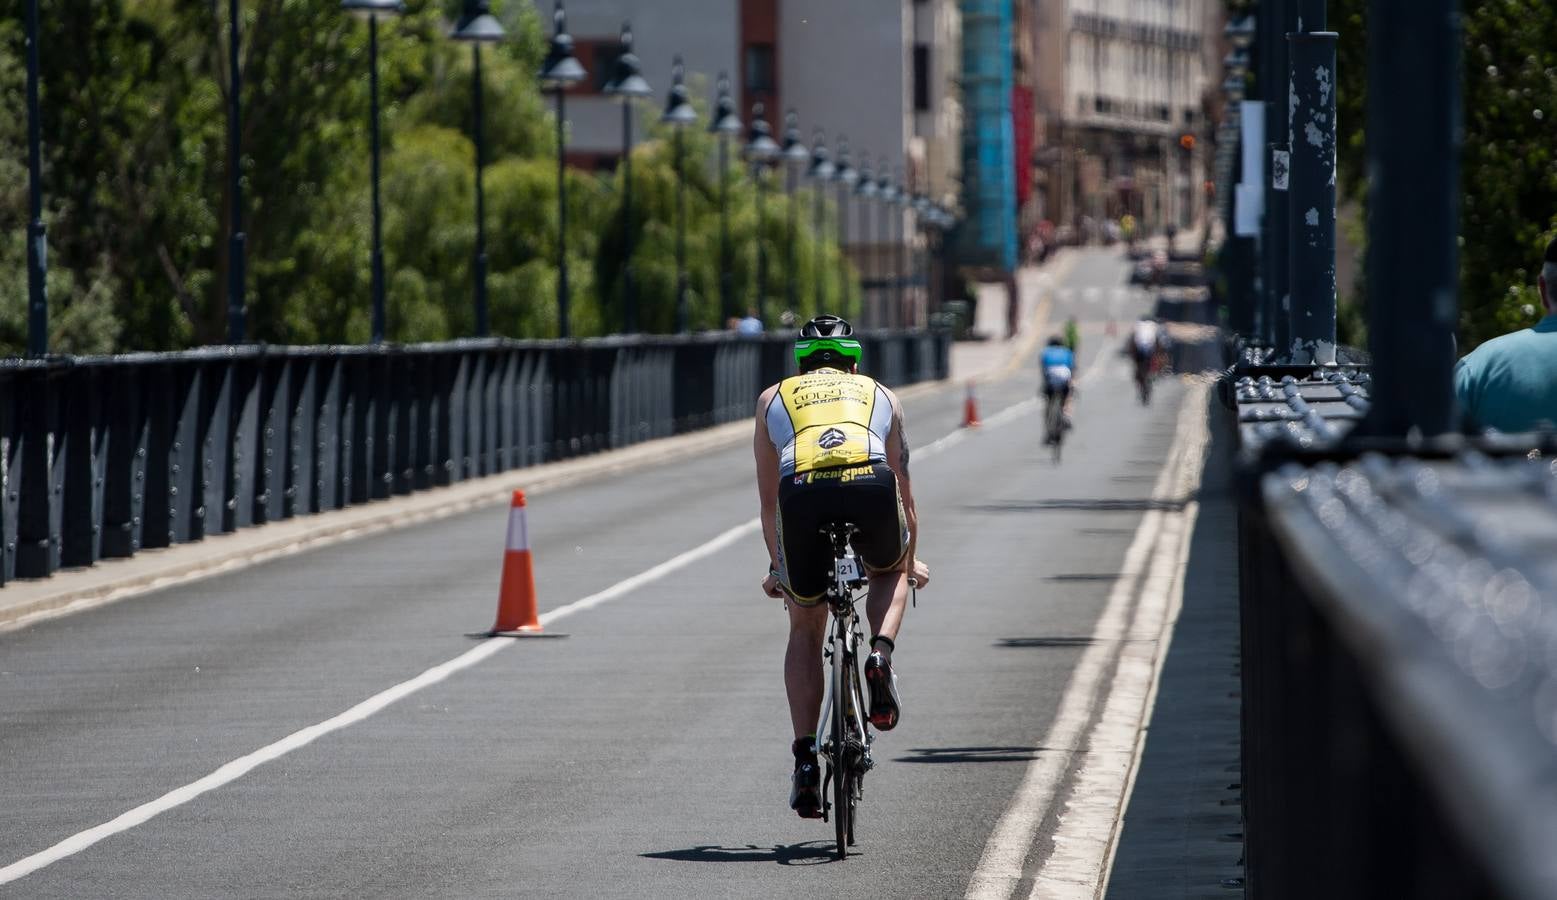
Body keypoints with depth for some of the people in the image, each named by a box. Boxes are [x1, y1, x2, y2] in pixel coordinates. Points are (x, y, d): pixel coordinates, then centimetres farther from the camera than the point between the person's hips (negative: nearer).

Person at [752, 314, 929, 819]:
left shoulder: (773, 398, 33)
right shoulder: (880, 395, 33)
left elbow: (768, 498, 36)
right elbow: (904, 490, 40)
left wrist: (777, 565, 49)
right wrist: (910, 559, 54)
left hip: (804, 494, 0)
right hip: (870, 488, 0)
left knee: (805, 629, 19)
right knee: (890, 573, 35)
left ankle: (805, 761, 9)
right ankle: (881, 656, 6)